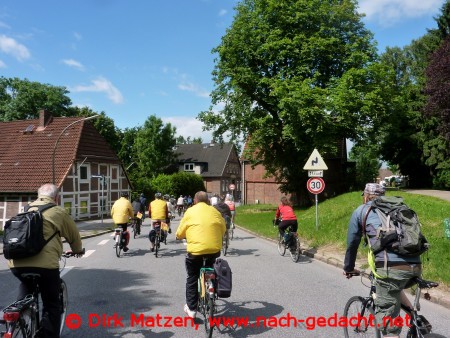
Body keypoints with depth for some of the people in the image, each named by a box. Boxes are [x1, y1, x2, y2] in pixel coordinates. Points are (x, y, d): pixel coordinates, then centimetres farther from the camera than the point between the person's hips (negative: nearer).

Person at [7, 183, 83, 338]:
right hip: (44, 263, -5)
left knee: (26, 285, 35)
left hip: (16, 263, 6)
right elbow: (74, 235, 13)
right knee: (51, 305, 11)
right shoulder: (58, 212, 6)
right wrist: (78, 250, 34)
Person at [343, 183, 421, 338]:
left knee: (388, 324, 4)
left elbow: (352, 243, 23)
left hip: (392, 267, -5)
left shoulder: (361, 211, 18)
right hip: (416, 266, 6)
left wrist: (348, 268, 39)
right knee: (395, 288, 36)